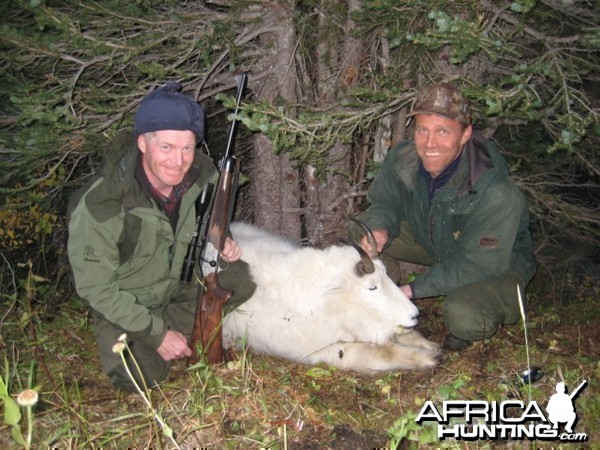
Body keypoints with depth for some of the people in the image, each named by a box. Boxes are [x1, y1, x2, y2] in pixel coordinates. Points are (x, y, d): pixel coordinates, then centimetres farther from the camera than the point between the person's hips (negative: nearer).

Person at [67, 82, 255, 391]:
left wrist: (221, 242, -19)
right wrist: (158, 335, -23)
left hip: (178, 281, 5)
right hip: (122, 303, -4)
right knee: (140, 376, -19)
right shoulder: (98, 205, -33)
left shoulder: (201, 172, -19)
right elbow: (96, 288, -24)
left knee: (239, 280, -14)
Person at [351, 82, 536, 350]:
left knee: (462, 316, -36)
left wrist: (413, 289, -29)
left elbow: (478, 266, -30)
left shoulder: (496, 194, -37)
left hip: (498, 263, -5)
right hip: (431, 242, 5)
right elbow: (385, 203, -3)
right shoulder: (402, 158, -21)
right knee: (361, 230, -13)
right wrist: (379, 229, -29)